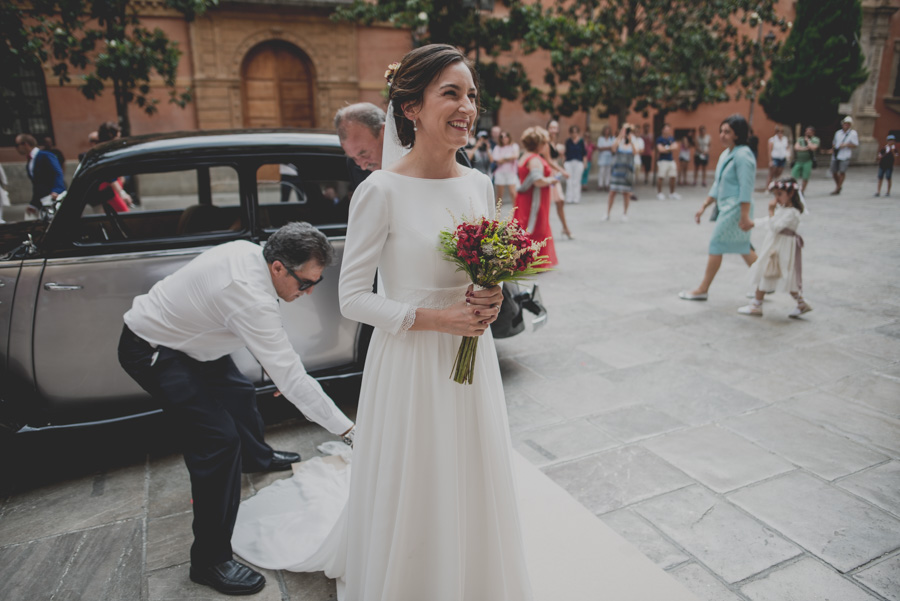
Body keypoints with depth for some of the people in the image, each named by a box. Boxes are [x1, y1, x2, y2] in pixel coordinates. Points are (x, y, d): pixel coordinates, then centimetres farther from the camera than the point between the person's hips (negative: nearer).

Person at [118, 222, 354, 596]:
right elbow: (293, 380, -35)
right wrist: (349, 431, -29)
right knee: (219, 439, -16)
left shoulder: (248, 252, -10)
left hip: (182, 333, 10)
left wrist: (272, 365, 11)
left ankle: (255, 457, 54)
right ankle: (210, 561, -3)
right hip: (150, 352, -10)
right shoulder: (252, 297, -37)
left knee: (239, 394, 24)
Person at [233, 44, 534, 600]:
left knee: (470, 486, 20)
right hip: (409, 364, -5)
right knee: (412, 496, 13)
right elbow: (353, 298, -13)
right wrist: (434, 318, -19)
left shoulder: (479, 184, 2)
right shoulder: (382, 190, -15)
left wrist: (491, 297, -7)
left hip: (470, 359, 6)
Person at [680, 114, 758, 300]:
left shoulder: (742, 155, -16)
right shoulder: (725, 154, 13)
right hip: (726, 207, 9)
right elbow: (718, 184, 18)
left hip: (735, 208, -9)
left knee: (716, 246, -3)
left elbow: (746, 188, -20)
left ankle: (702, 290, 7)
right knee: (742, 247, 15)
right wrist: (704, 207, 17)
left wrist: (745, 216, -23)